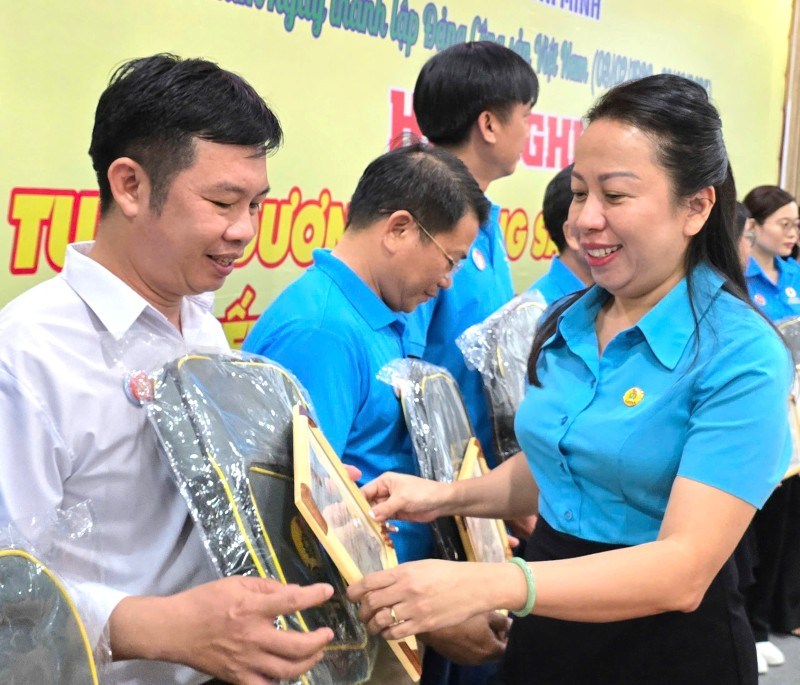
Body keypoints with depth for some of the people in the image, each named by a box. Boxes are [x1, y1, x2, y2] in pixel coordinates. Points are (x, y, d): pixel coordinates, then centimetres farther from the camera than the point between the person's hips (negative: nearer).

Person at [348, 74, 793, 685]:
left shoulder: (740, 355, -20)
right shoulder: (567, 324, 0)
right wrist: (448, 496, -4)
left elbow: (685, 569, -27)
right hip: (548, 632, 6)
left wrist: (490, 585, -38)